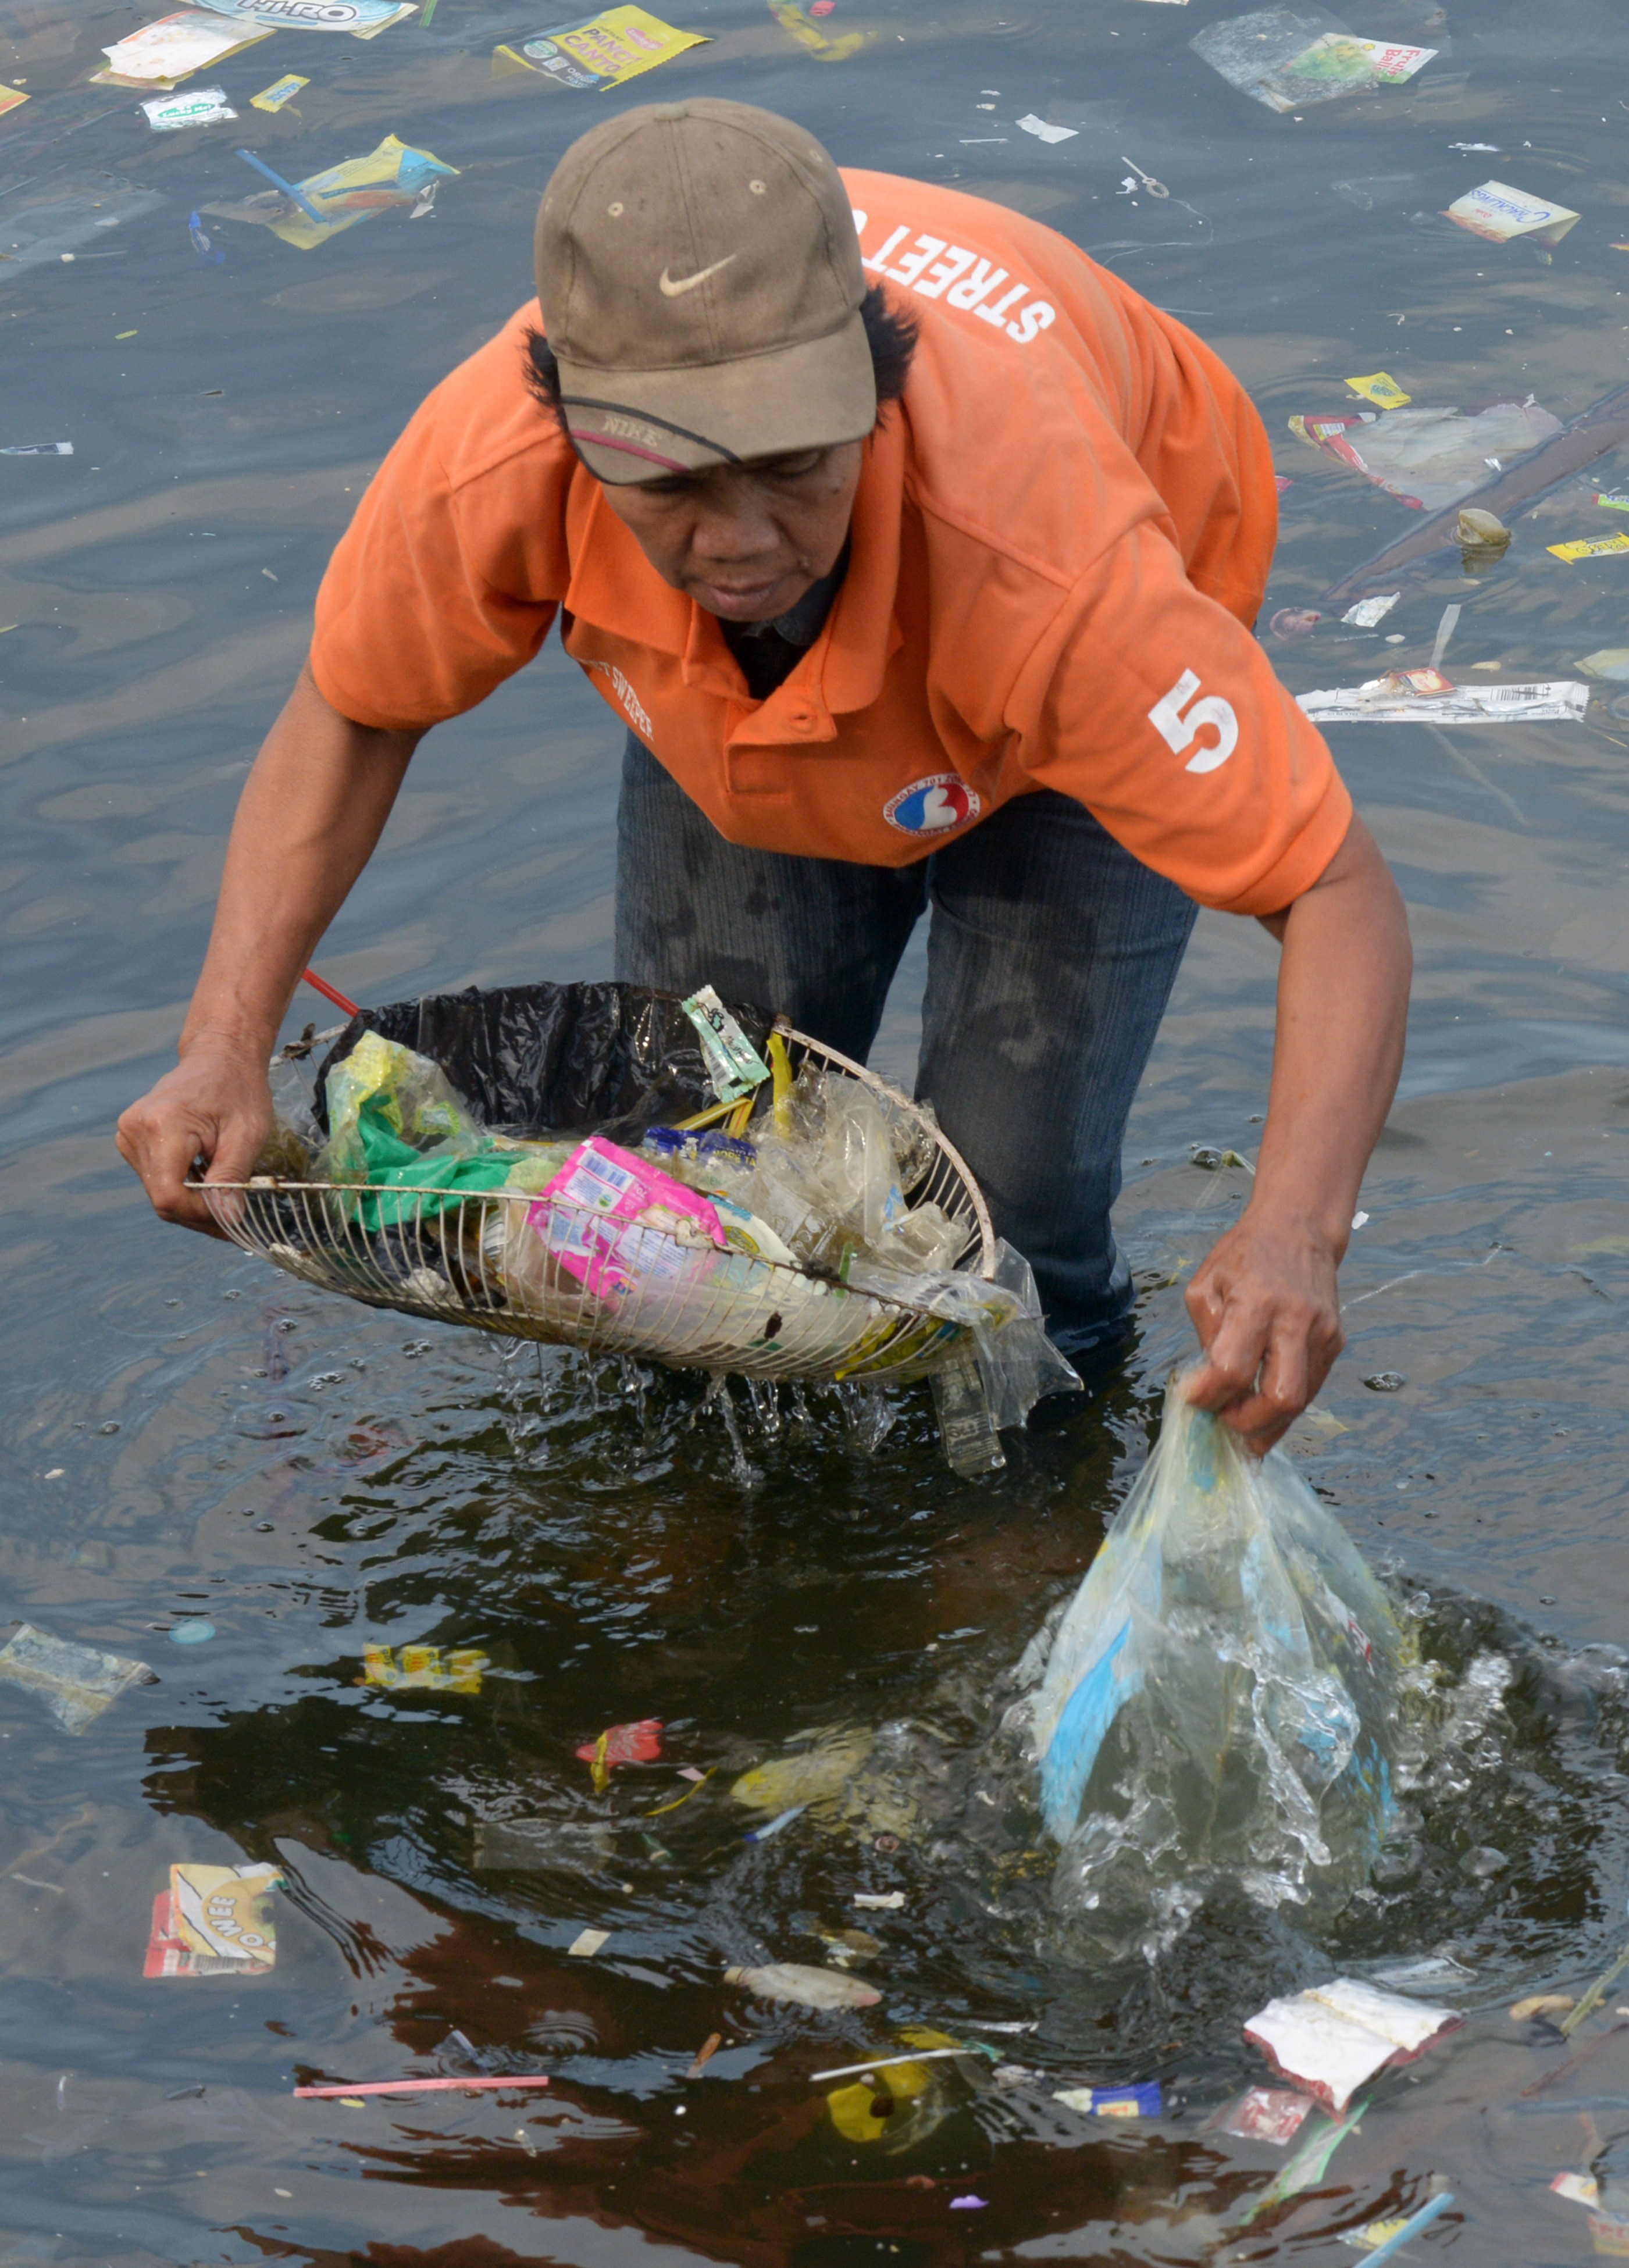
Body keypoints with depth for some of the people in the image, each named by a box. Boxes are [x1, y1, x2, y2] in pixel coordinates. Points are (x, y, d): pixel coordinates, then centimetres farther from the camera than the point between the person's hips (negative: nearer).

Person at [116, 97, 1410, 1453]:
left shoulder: (1051, 570, -49)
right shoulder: (486, 471, -39)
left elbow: (1340, 894, -43)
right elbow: (350, 712, -16)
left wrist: (1292, 1238, -60)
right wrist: (228, 1049, -27)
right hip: (734, 701, 3)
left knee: (1011, 1185, -11)